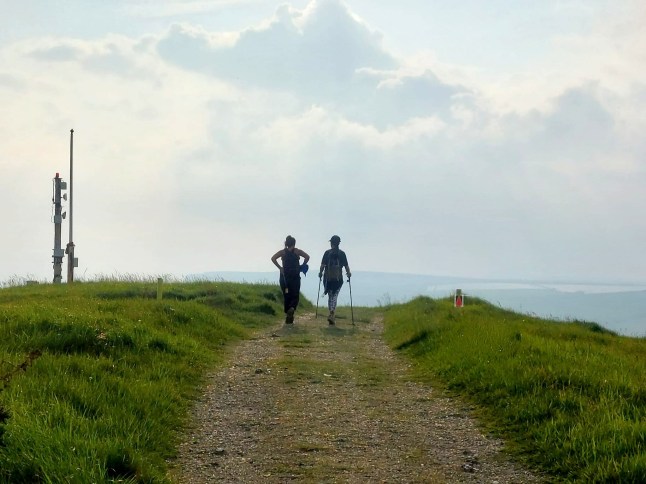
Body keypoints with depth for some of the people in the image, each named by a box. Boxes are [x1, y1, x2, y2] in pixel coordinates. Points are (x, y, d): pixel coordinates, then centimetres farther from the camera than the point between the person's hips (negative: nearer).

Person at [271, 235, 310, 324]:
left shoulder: (283, 252, 5)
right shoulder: (297, 251, 1)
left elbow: (273, 258, -9)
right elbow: (307, 257, -11)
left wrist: (280, 268, -5)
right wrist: (302, 266, 0)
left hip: (284, 277, 2)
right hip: (295, 277, -2)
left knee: (286, 297, 11)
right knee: (295, 296, 5)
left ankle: (288, 318, 11)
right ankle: (292, 308, -27)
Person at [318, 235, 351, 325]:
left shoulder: (327, 253, -2)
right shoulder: (342, 253, 0)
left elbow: (323, 265, -3)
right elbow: (346, 266, 2)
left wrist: (321, 273, 14)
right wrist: (348, 273, 20)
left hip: (328, 278, 0)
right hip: (338, 279, 0)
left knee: (330, 296, 13)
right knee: (334, 296, -1)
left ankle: (331, 315, 15)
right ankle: (331, 314, -20)